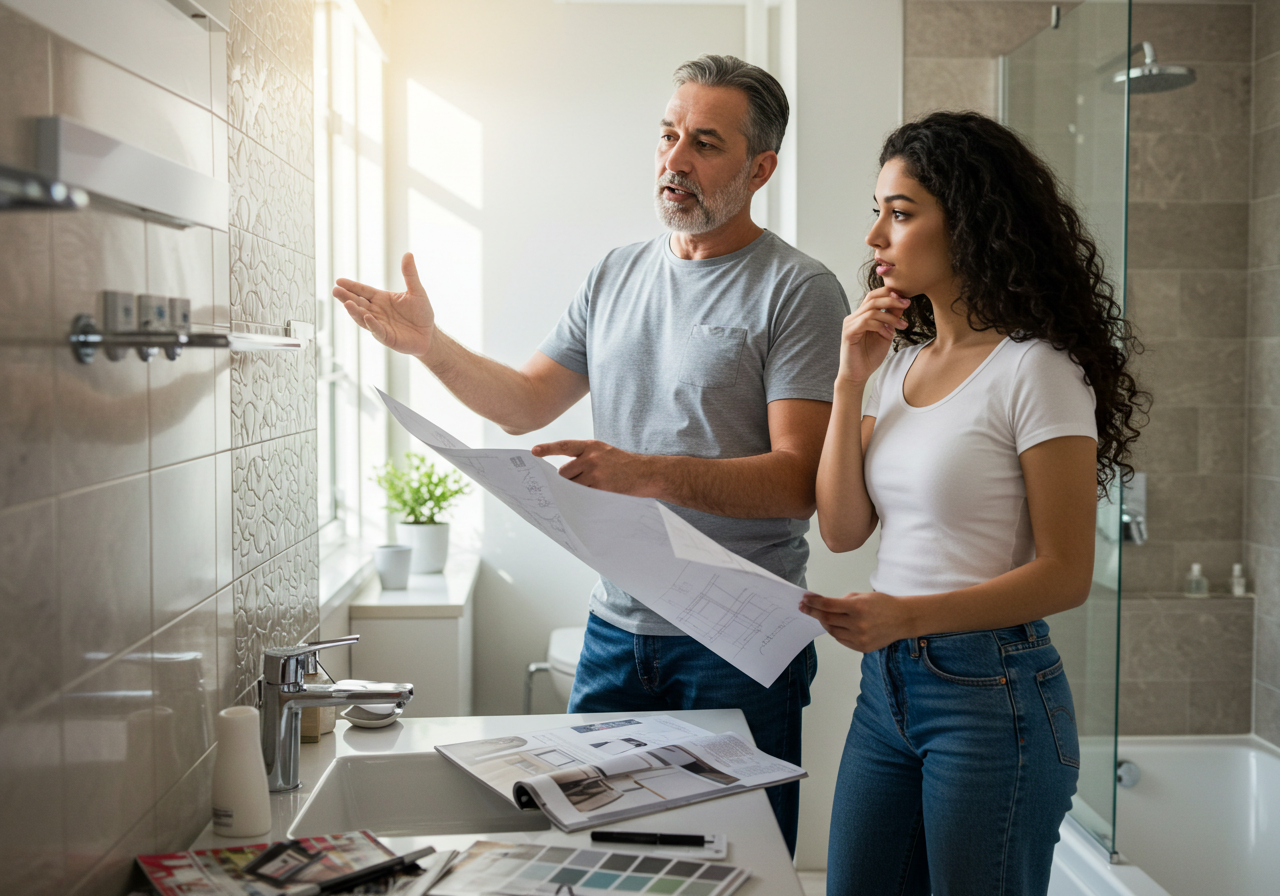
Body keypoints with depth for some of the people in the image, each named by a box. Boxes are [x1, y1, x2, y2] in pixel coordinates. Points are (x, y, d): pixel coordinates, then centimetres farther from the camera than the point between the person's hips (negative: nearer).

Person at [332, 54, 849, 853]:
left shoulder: (799, 290, -9)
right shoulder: (618, 274, 11)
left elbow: (800, 479, -17)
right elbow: (526, 404, 16)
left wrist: (649, 474, -29)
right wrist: (429, 344, 1)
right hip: (617, 624, 6)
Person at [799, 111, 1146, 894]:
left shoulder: (1034, 371, -12)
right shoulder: (900, 365, 9)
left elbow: (1066, 574, -14)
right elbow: (842, 530, 5)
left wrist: (907, 615, -26)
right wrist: (852, 380, -2)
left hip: (992, 691, -7)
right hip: (887, 682, 7)